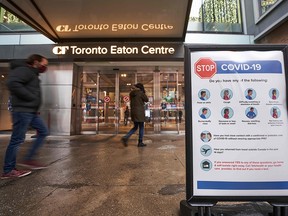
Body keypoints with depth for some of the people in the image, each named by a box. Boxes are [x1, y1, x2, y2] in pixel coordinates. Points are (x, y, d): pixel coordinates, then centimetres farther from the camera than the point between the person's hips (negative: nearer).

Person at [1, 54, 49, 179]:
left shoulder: (33, 74, 21)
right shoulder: (25, 70, -9)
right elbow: (12, 83, -25)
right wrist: (31, 97, -20)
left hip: (31, 112, 10)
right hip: (23, 111, -10)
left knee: (43, 132, 11)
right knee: (17, 140, -3)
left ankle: (29, 159, 16)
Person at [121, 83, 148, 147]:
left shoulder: (131, 93, 10)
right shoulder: (140, 93, -10)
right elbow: (146, 100, 1)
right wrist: (144, 92, 9)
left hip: (133, 112, 7)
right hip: (140, 112, -7)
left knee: (135, 127, 17)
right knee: (141, 127, 6)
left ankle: (125, 137, 2)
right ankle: (140, 142, 12)